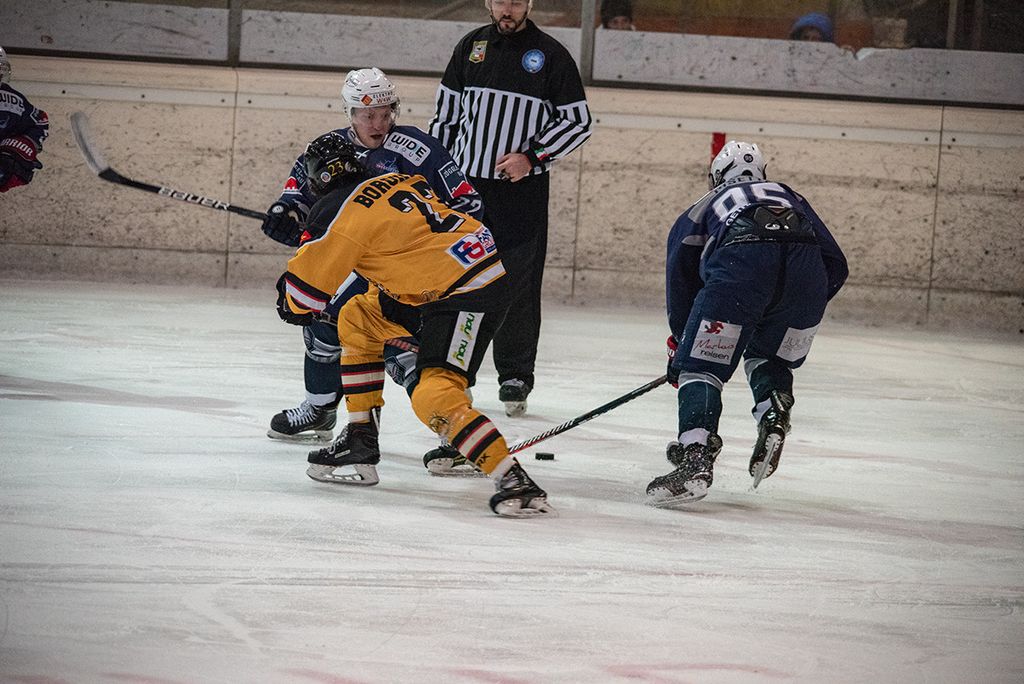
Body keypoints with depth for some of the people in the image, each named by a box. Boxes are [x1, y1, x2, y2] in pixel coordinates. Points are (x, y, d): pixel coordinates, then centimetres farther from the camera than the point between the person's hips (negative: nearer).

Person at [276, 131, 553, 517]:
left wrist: (290, 304, 20)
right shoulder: (395, 182, 14)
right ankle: (360, 445, 23)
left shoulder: (339, 211, -10)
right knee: (358, 319, 19)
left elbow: (305, 288, -3)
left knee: (433, 395, -21)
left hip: (472, 294, -10)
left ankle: (514, 482, -30)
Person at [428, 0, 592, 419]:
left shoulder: (551, 55, -1)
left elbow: (578, 121, -1)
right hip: (466, 182, 3)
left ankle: (515, 376, 3)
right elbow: (447, 112, 15)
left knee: (520, 284, -4)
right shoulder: (471, 47, 9)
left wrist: (533, 156, -12)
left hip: (523, 190, -3)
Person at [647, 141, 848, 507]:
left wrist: (680, 344, 42)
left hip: (741, 263, -3)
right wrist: (797, 311, 38)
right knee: (770, 359, 28)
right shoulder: (791, 198, 41)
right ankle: (773, 415, 3)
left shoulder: (704, 207, 35)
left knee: (701, 366, 3)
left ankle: (695, 461, -14)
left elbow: (680, 281, 31)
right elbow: (835, 265, 30)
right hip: (807, 271, 3)